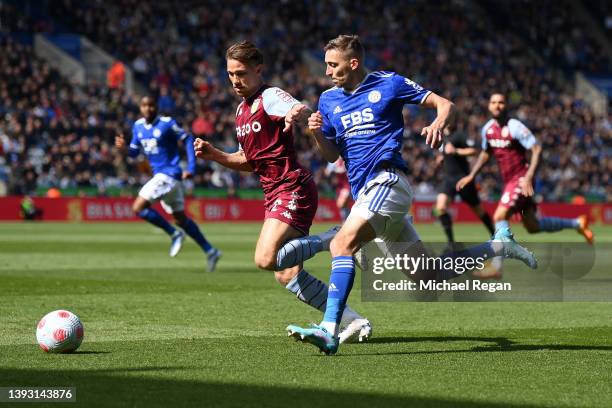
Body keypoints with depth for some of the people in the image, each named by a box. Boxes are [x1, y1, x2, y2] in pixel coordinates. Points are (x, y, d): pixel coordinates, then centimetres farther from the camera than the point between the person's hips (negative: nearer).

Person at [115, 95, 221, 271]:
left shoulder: (167, 123, -13)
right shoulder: (138, 126, 8)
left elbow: (188, 140, -8)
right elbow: (134, 151, 13)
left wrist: (191, 168, -13)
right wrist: (123, 148, -9)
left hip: (169, 174, -8)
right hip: (159, 175, 8)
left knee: (138, 207, -16)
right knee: (180, 218, 13)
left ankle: (174, 234, -4)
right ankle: (210, 251, 20)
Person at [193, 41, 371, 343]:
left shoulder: (272, 97, -9)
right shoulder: (242, 110, 19)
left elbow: (305, 112, -29)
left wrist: (298, 115, -53)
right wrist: (213, 155, 10)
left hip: (292, 189, -9)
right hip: (275, 194, 9)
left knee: (266, 259, -25)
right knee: (286, 275, 2)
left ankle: (332, 240, -8)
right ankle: (353, 321, 7)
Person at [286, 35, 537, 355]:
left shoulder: (388, 84, 1)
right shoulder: (329, 100, 16)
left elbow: (444, 104, 4)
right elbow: (331, 155, 19)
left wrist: (438, 123, -18)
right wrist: (317, 134, -2)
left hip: (387, 180, -7)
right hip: (364, 191, 7)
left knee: (342, 243, -28)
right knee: (429, 277, 8)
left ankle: (328, 330, -35)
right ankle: (499, 246, 25)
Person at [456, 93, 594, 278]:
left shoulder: (515, 127, -16)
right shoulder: (487, 129, 6)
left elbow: (537, 149, -18)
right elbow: (485, 153, 22)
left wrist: (528, 177, -27)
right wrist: (471, 176, 15)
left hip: (521, 179, -8)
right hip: (508, 180, 8)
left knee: (500, 216, -19)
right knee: (533, 227, 12)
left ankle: (496, 267, -15)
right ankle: (577, 223, 31)